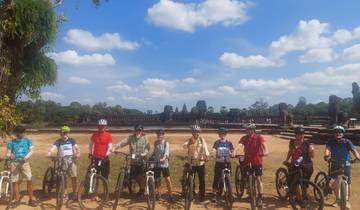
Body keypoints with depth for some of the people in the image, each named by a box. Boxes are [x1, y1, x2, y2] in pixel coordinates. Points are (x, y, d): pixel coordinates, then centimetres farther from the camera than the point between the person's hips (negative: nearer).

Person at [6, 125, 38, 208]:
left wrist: (26, 157, -20)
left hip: (25, 163, -1)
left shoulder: (28, 141, 2)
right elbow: (8, 153, 1)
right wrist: (10, 156, -22)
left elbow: (31, 150, -2)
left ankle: (31, 200, 5)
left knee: (29, 181, -5)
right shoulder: (11, 142, 2)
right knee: (15, 182, 3)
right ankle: (17, 200, 18)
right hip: (15, 163, 1)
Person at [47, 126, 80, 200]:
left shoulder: (71, 140, 8)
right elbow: (53, 147, -13)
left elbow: (77, 148, -1)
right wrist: (49, 152, -33)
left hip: (71, 159, 0)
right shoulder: (58, 141, 4)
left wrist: (78, 154, -21)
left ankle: (74, 193, 10)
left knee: (73, 177, -5)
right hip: (62, 160, 0)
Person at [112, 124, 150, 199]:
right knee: (135, 176, 11)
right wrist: (115, 147, -27)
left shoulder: (144, 138, -2)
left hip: (142, 160, -2)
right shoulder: (131, 137, -1)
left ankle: (142, 191, 18)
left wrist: (144, 153, -21)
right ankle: (141, 188, 37)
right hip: (133, 160, 2)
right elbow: (123, 142, -13)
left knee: (142, 176, -4)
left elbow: (148, 147, -3)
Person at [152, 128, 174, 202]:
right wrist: (152, 157, 4)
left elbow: (166, 152, -24)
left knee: (167, 179, -3)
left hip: (164, 164, -4)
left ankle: (170, 195, 9)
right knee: (157, 179, 12)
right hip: (156, 164, 4)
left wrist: (163, 158, -41)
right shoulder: (155, 143, 6)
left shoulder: (166, 143, -8)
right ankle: (158, 193, 31)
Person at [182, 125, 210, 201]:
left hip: (200, 163, 0)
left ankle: (202, 195, 20)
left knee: (202, 180, 5)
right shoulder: (189, 140, 2)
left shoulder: (202, 140, 2)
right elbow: (184, 146, -16)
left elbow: (205, 147, -14)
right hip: (191, 163, 0)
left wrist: (207, 155, -30)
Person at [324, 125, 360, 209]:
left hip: (346, 165, -1)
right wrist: (326, 155, -47)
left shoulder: (347, 142, -10)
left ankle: (347, 201, 28)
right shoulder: (331, 142, -8)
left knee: (348, 183, 4)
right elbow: (327, 148, -25)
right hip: (335, 165, 1)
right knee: (332, 183, -6)